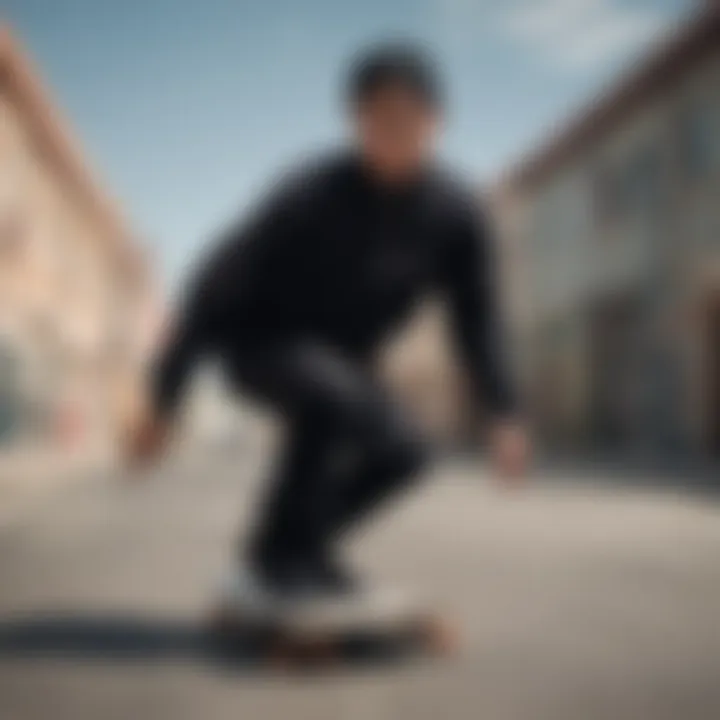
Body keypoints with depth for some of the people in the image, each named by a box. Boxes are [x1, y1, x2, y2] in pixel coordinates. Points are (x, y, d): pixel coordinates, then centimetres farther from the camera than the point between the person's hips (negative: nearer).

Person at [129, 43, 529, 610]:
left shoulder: (457, 214, -17)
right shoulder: (310, 195, -30)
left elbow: (477, 315, -6)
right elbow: (217, 288, -24)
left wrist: (504, 415, -16)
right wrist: (164, 402, -22)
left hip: (338, 355, 6)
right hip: (258, 337, -6)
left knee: (402, 452, -11)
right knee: (332, 394, -35)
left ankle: (289, 548, 9)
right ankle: (285, 550, -17)